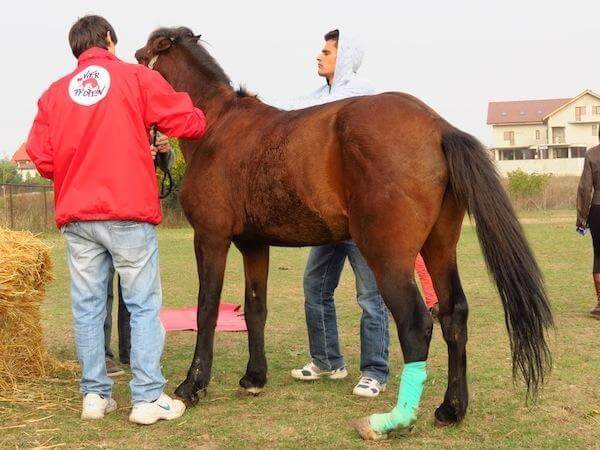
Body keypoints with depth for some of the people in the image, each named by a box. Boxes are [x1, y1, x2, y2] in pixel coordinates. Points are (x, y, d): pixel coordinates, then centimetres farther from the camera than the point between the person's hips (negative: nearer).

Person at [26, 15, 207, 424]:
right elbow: (191, 124, -3)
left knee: (87, 307, 10)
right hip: (129, 214, -4)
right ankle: (148, 398, 2)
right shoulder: (137, 77, -1)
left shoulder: (55, 92, 9)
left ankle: (95, 395, 15)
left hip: (76, 217, 4)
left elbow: (42, 158, 5)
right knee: (144, 306, 2)